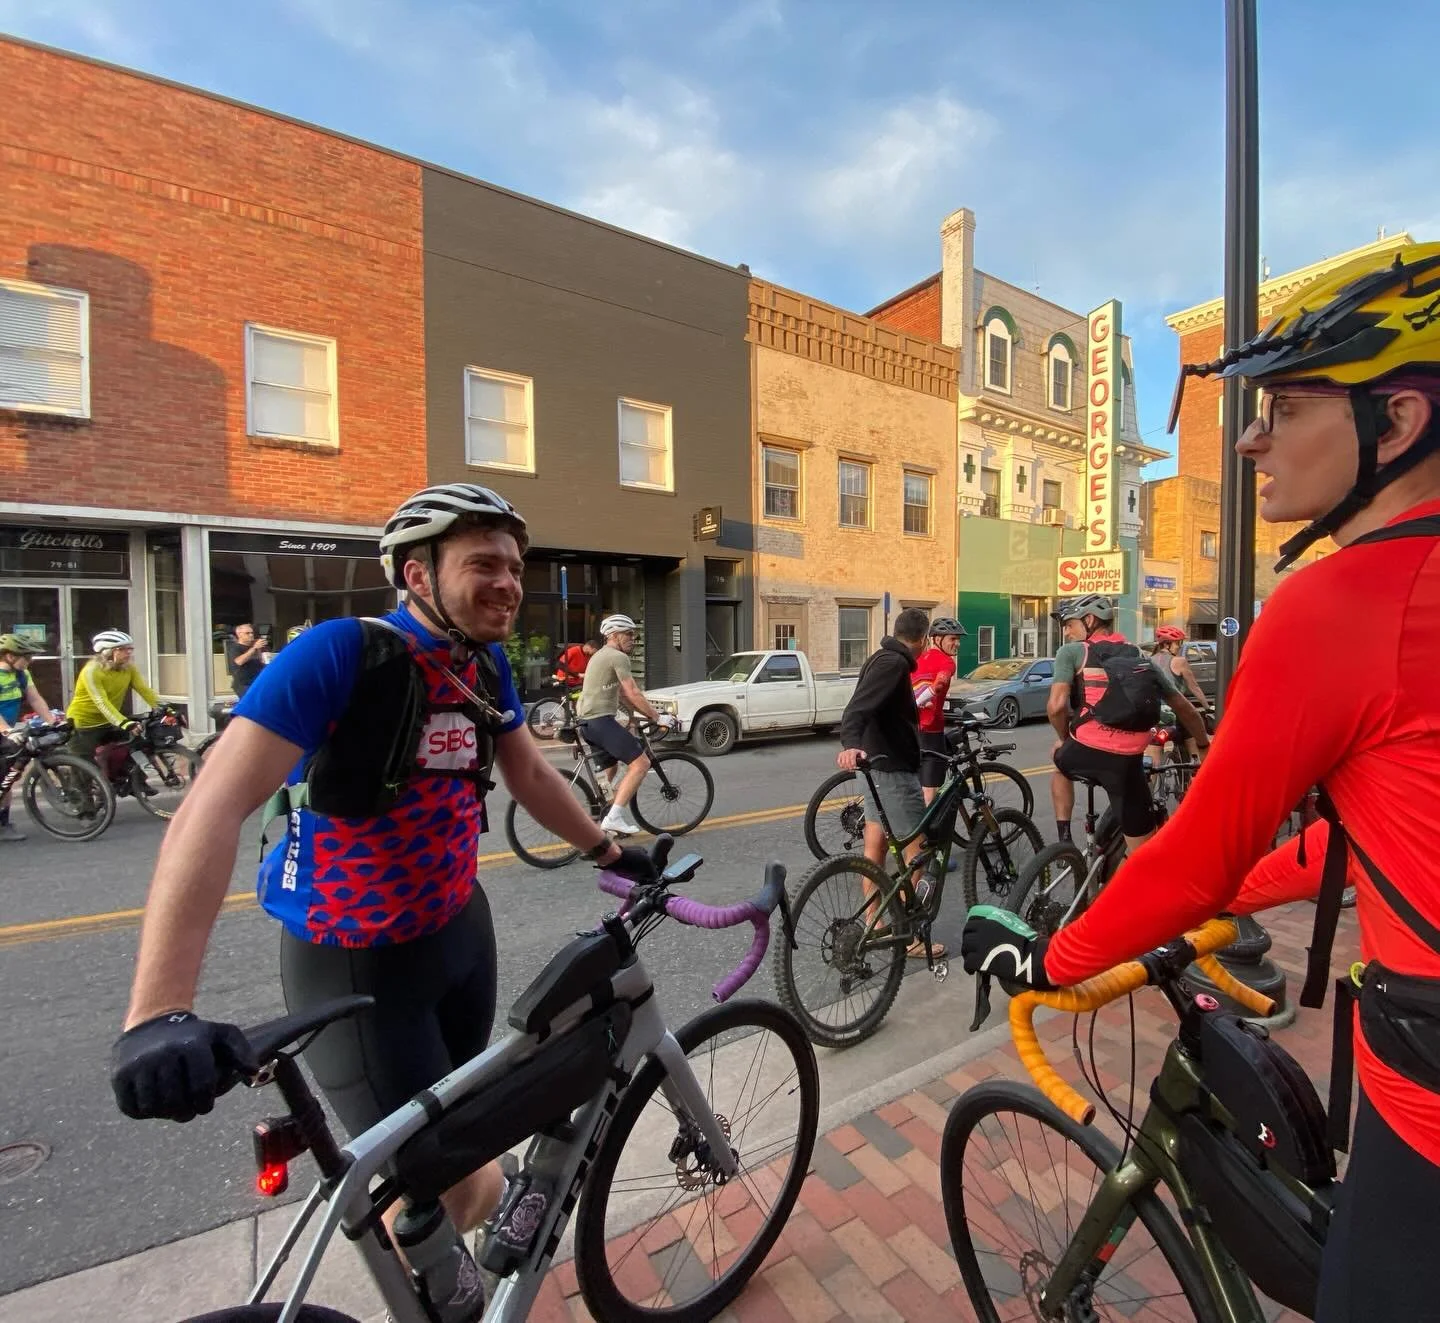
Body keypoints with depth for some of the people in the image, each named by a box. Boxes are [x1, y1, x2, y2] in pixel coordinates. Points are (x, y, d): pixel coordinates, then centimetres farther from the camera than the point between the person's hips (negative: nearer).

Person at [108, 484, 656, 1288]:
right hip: (357, 958, -6)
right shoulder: (341, 653, -23)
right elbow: (215, 810, -28)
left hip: (460, 925, 6)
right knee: (444, 1182, 2)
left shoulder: (486, 665, -3)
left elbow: (531, 775, 9)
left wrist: (606, 850, 12)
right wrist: (160, 1012, -35)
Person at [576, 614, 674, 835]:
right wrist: (658, 718, -9)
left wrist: (648, 715, 18)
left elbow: (622, 695, 23)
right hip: (601, 720, -11)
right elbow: (633, 694, -16)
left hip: (587, 721, 11)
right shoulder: (618, 657, -9)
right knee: (640, 763, -14)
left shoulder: (601, 656, 24)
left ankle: (603, 817, 30)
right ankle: (614, 817, -18)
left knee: (609, 768, 23)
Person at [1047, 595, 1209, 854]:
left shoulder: (1071, 652, 7)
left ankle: (1064, 839, 28)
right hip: (1128, 760, 3)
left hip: (1086, 751, -2)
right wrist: (1204, 746, 40)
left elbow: (1056, 706, -7)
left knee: (1060, 766, 34)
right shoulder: (1142, 658, 22)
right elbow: (1185, 709, 26)